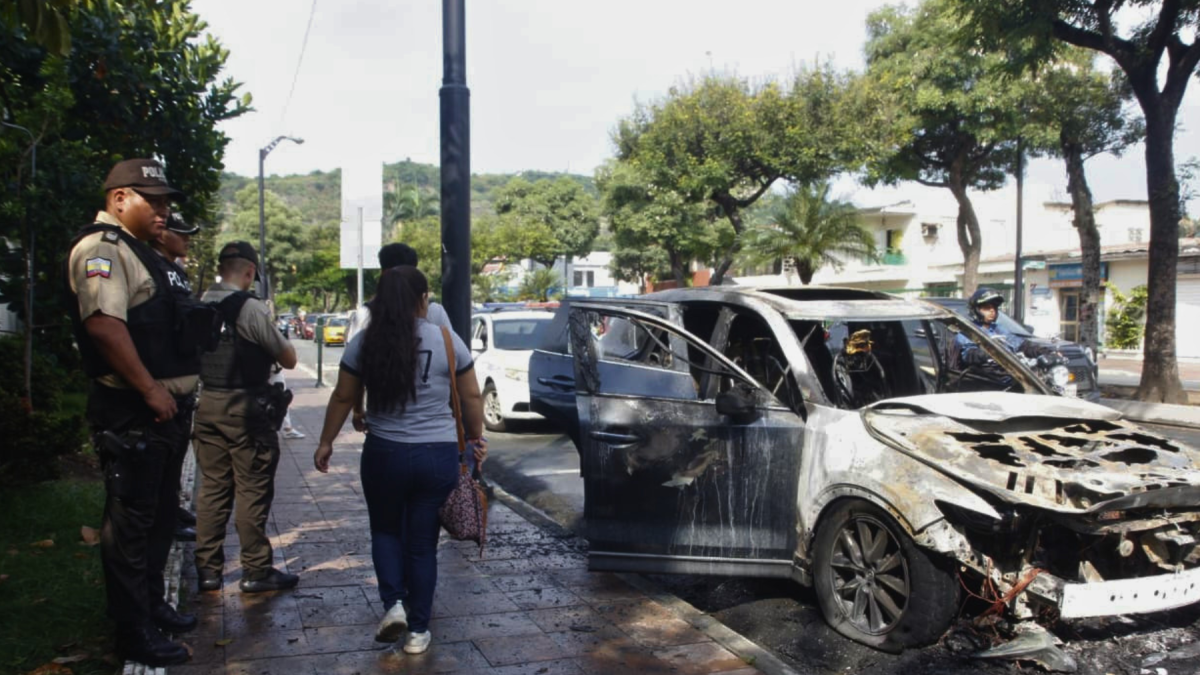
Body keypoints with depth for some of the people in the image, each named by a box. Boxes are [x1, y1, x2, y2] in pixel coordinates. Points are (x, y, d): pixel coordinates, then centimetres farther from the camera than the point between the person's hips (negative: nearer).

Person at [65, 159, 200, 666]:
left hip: (166, 407, 10)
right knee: (131, 522, 0)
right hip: (132, 412, -10)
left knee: (162, 513, 20)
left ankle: (152, 604, 35)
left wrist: (176, 392, 18)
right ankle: (134, 633, 11)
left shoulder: (139, 252, 19)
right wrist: (150, 390, -23)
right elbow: (103, 323, -26)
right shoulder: (101, 247, -13)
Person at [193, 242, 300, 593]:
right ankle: (256, 571, 10)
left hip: (208, 404, 6)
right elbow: (289, 359, -7)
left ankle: (207, 569, 20)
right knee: (252, 492, 2)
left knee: (212, 489, 13)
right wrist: (277, 341, 13)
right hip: (246, 408, -6)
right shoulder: (251, 308, -14)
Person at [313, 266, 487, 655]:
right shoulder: (447, 340, -4)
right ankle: (418, 629, 18)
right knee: (422, 542, 11)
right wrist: (476, 438, 17)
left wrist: (326, 443, 17)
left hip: (384, 454, 0)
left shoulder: (365, 343, -3)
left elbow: (343, 398, 5)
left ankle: (394, 604, 8)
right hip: (438, 455, 0)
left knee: (385, 530, 24)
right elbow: (471, 397, 3)